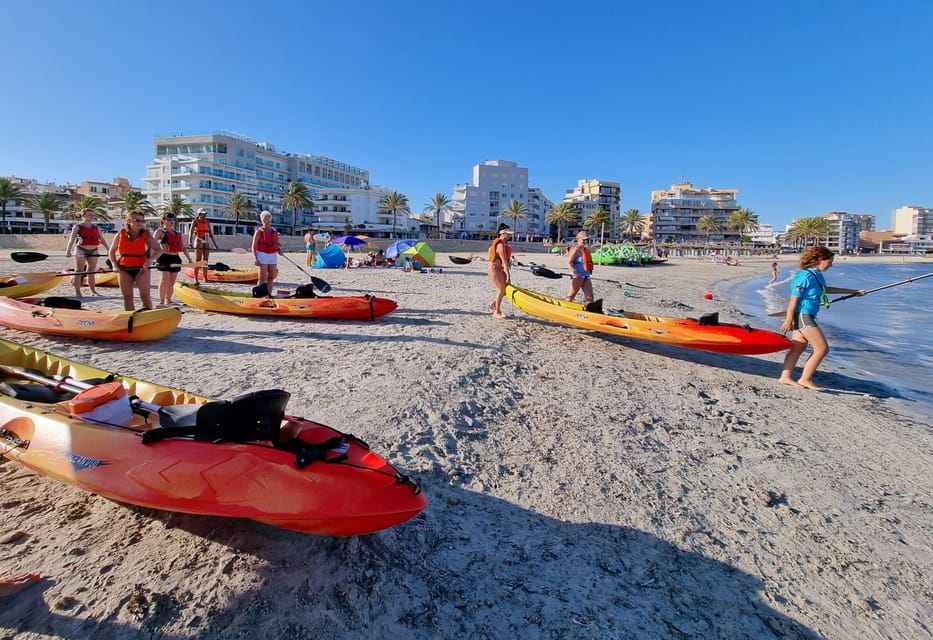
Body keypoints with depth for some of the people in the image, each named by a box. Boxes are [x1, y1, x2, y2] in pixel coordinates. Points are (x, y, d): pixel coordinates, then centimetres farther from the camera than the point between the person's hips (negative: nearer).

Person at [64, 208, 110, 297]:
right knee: (79, 272, 1)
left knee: (91, 272, 9)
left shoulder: (96, 228, 12)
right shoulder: (77, 227, -1)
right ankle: (77, 292, 4)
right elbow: (71, 239, -9)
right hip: (81, 250, -4)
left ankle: (93, 291, 14)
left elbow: (102, 240, 13)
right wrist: (68, 251, -20)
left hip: (94, 251, 4)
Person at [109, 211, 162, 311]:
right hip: (124, 269, 3)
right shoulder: (121, 234, 1)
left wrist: (149, 260, -23)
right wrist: (115, 264, -1)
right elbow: (112, 251, 11)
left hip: (141, 269, -3)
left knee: (145, 295, -6)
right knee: (127, 296, 7)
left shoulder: (146, 235, -5)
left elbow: (159, 250, -9)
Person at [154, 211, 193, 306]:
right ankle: (161, 301, -4)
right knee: (165, 280, -11)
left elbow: (183, 248, 21)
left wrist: (189, 259, 14)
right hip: (164, 258, -5)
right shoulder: (160, 232, 1)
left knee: (172, 282, 7)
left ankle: (168, 301, 17)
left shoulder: (178, 234, 19)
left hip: (175, 259, 6)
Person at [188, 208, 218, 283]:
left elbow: (211, 234, 16)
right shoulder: (195, 221, -2)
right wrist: (190, 243, -28)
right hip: (198, 242, -5)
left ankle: (205, 278, 13)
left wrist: (215, 245, 13)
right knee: (198, 261, -5)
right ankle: (196, 279, -4)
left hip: (206, 243, 5)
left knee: (206, 262, 7)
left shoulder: (207, 222, 13)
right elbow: (191, 232, -14)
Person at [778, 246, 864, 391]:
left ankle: (785, 377, 12)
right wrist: (788, 320, -20)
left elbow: (826, 289, 30)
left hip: (807, 317, 9)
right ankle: (805, 379, 3)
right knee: (822, 348, -4)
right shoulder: (805, 277, -17)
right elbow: (793, 300, -19)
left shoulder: (817, 275, 11)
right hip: (802, 316, -9)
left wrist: (853, 291, 36)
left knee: (798, 348, 10)